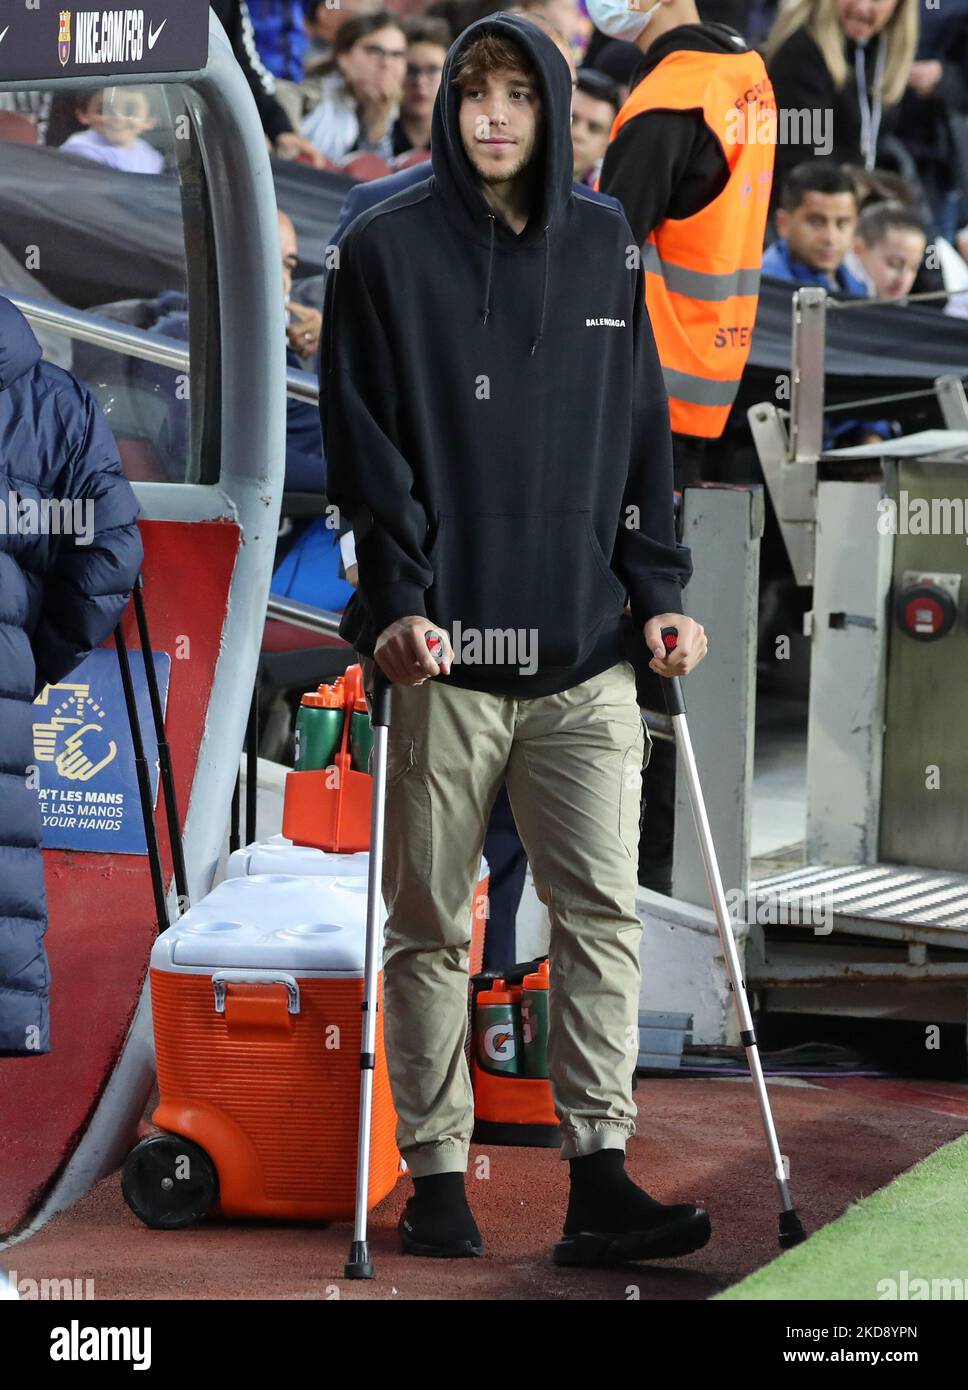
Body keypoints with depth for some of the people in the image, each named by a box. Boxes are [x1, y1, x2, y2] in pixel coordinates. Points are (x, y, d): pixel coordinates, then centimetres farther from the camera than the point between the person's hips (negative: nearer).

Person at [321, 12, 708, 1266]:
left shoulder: (601, 250, 12)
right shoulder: (386, 251, 1)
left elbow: (640, 434, 15)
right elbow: (365, 444, -3)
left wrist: (656, 594, 6)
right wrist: (396, 599, -12)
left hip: (584, 652, 3)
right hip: (444, 648, -2)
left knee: (601, 911, -5)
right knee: (431, 925, 4)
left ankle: (599, 1180, -5)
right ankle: (436, 1177, 12)